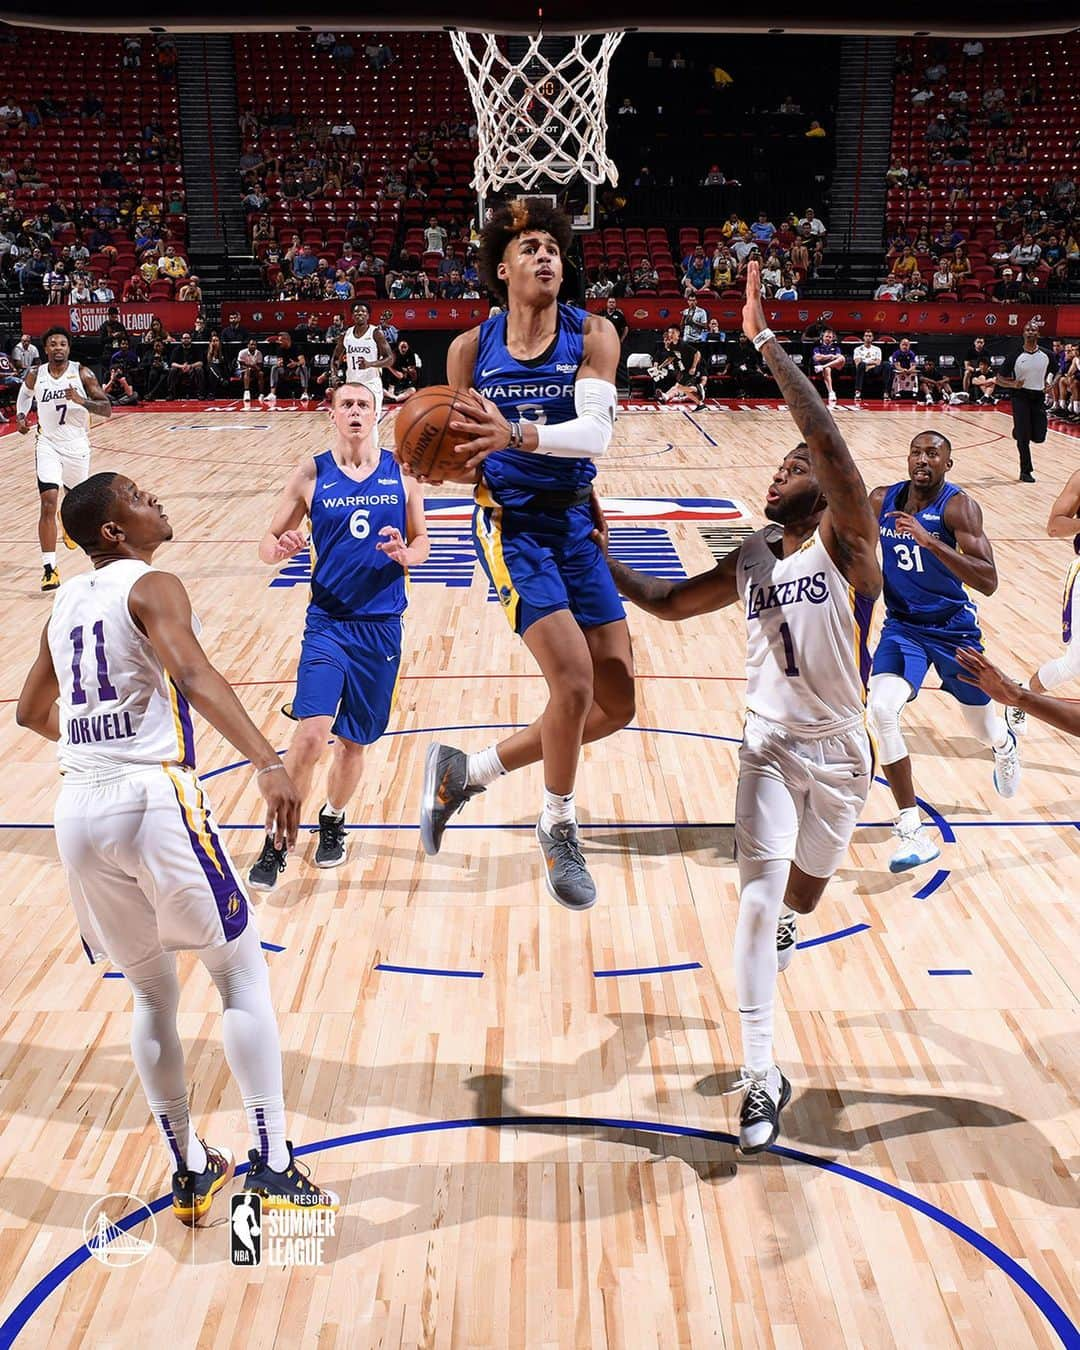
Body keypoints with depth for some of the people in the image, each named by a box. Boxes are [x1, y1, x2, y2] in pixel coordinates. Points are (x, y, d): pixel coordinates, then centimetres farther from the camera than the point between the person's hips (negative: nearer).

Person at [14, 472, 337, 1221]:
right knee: (243, 975, 6)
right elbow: (192, 672, -25)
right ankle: (272, 1167, 3)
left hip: (79, 807, 7)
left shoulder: (66, 602, 17)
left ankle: (191, 1171, 24)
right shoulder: (151, 587, -4)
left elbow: (33, 710, 29)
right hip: (154, 799, -7)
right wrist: (267, 762, -35)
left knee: (152, 995, 18)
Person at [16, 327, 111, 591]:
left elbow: (107, 409, -12)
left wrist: (81, 400, -28)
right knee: (48, 504, -15)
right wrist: (20, 416, 2)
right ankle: (49, 569, -17)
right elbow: (25, 394, 21)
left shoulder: (82, 374, -9)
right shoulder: (34, 376, -3)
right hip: (48, 445, -1)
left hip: (77, 445, 1)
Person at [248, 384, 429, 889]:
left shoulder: (402, 471, 3)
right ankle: (275, 844, -2)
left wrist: (405, 554, -13)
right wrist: (281, 549, -21)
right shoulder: (312, 473, 0)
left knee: (353, 741, 11)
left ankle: (333, 820, 38)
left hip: (382, 624, 2)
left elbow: (421, 541, 11)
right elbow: (267, 543, 3)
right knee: (310, 735, -17)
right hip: (328, 621, -2)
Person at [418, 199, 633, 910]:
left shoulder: (592, 335, -4)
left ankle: (468, 771, 21)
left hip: (577, 522, 3)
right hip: (512, 524, -3)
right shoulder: (471, 348, -1)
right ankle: (560, 828, 7)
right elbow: (463, 446, 7)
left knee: (616, 701, 4)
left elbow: (597, 430, -21)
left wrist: (516, 435, -37)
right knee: (573, 676, -20)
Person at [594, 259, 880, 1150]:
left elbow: (826, 436, -29)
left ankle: (777, 935, 60)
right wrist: (597, 558, 1)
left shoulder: (847, 547, -13)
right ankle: (761, 1081, -11)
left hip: (839, 754, -2)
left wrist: (766, 341, -30)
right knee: (761, 893, -16)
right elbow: (669, 604, 14)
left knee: (801, 898, 19)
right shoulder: (751, 560, 3)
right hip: (770, 748, 2)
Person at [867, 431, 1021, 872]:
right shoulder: (881, 501, -6)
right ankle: (913, 832, -16)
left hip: (954, 629, -2)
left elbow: (988, 582, -31)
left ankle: (1004, 744, 60)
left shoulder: (958, 505, -20)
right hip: (902, 626, 2)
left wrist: (930, 541, -39)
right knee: (881, 709, -25)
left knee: (984, 729, 16)